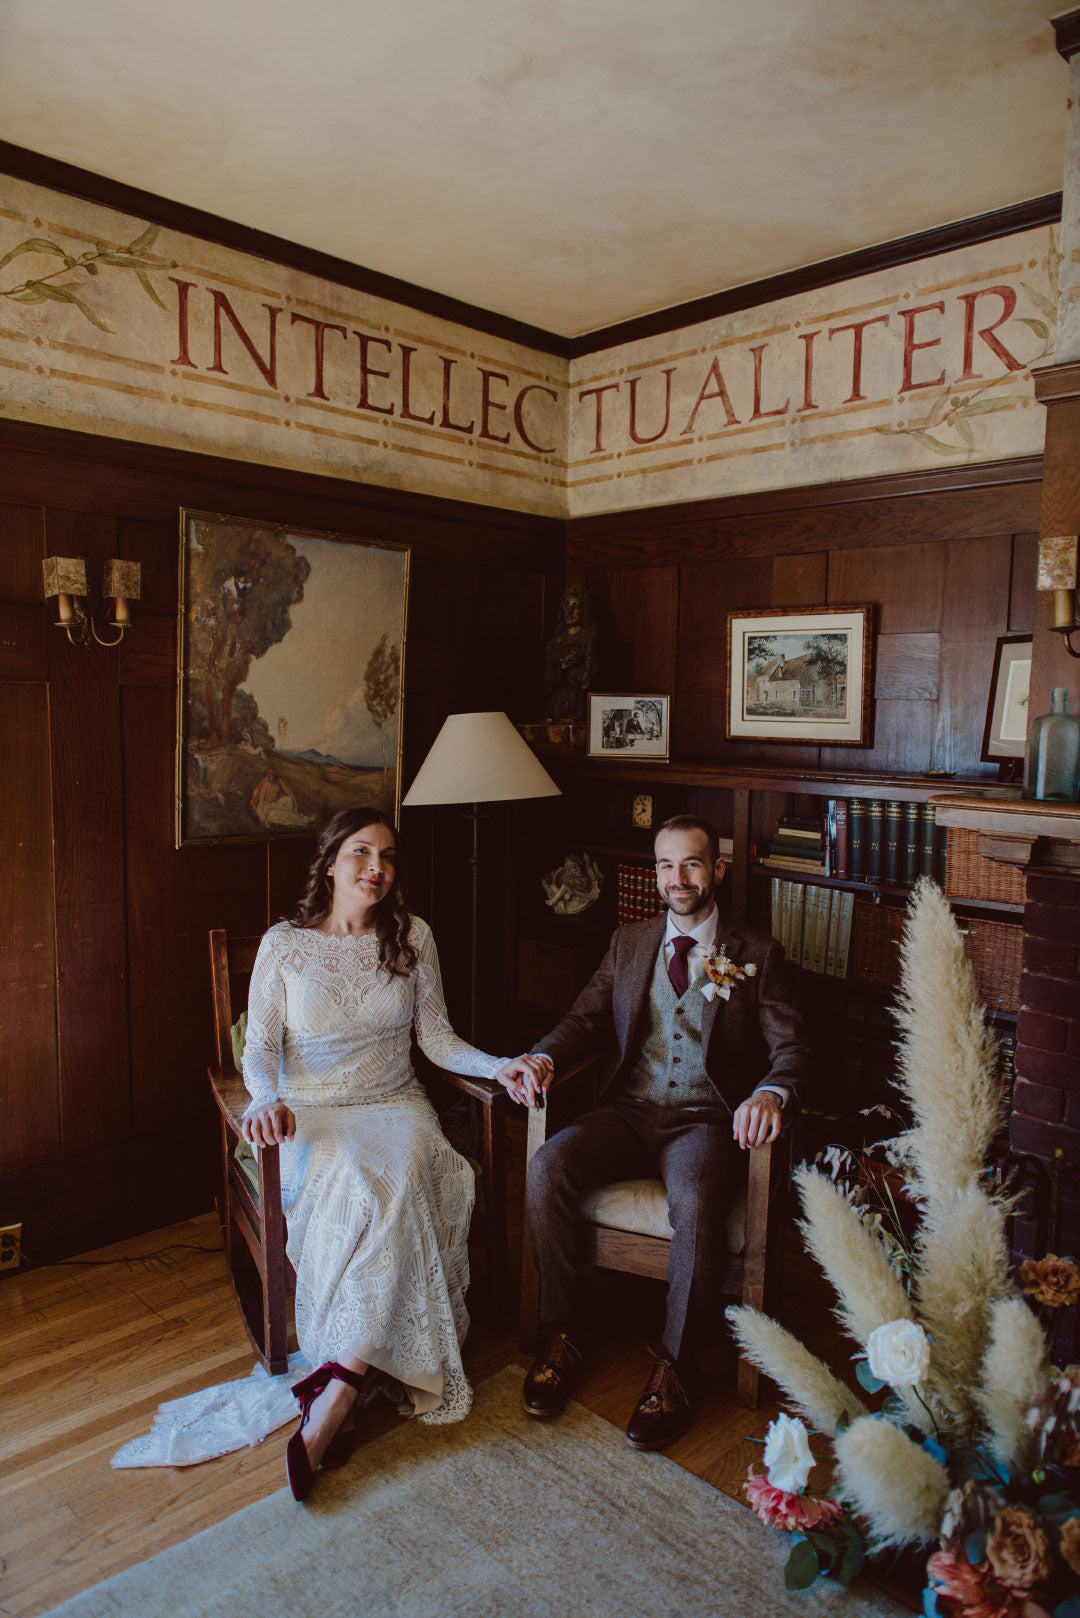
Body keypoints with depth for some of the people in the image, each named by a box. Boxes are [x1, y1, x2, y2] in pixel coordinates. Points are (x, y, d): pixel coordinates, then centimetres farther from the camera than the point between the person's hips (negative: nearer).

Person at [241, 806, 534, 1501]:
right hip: (313, 1114, -1)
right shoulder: (285, 944, 0)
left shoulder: (413, 936, 4)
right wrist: (267, 1099, -21)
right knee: (356, 1184, -33)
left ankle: (339, 1392, -29)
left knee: (400, 1180, -32)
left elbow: (437, 1038, 5)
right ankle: (369, 1376, -25)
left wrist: (501, 1066, -11)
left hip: (395, 1105, 1)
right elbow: (261, 1047, 0)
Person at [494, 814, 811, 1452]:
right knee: (547, 1167, -23)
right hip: (629, 1111, 3)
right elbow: (586, 1019, 10)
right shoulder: (629, 942, 16)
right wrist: (542, 1059, -12)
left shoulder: (758, 953, 6)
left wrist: (770, 1094, -26)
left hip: (706, 1120, -3)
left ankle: (675, 1369, -14)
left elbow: (791, 1047, -2)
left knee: (696, 1200, -34)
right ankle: (562, 1337, -6)